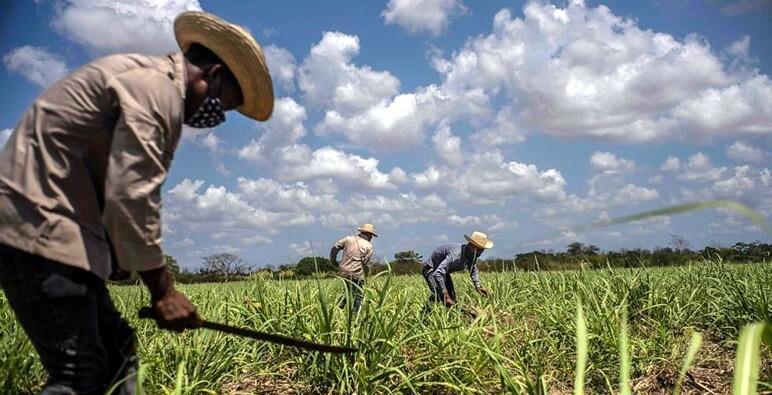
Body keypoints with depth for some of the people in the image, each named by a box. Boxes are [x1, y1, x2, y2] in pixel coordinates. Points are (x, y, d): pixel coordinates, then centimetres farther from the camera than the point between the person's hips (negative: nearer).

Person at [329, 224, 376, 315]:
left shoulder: (348, 239, 8)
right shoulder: (368, 246, -2)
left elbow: (334, 248, 5)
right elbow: (366, 262, -7)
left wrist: (333, 261, 15)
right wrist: (368, 270, 12)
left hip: (344, 272, 5)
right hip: (357, 274, -5)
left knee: (347, 291, 24)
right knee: (358, 295, 4)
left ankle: (338, 308, 12)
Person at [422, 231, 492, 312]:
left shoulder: (472, 254, -11)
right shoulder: (456, 255, -40)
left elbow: (473, 268, 14)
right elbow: (438, 273, -49)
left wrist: (477, 285, 0)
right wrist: (446, 296, -49)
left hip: (443, 270, 9)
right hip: (430, 269, -9)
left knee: (452, 296, 6)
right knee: (438, 294, -28)